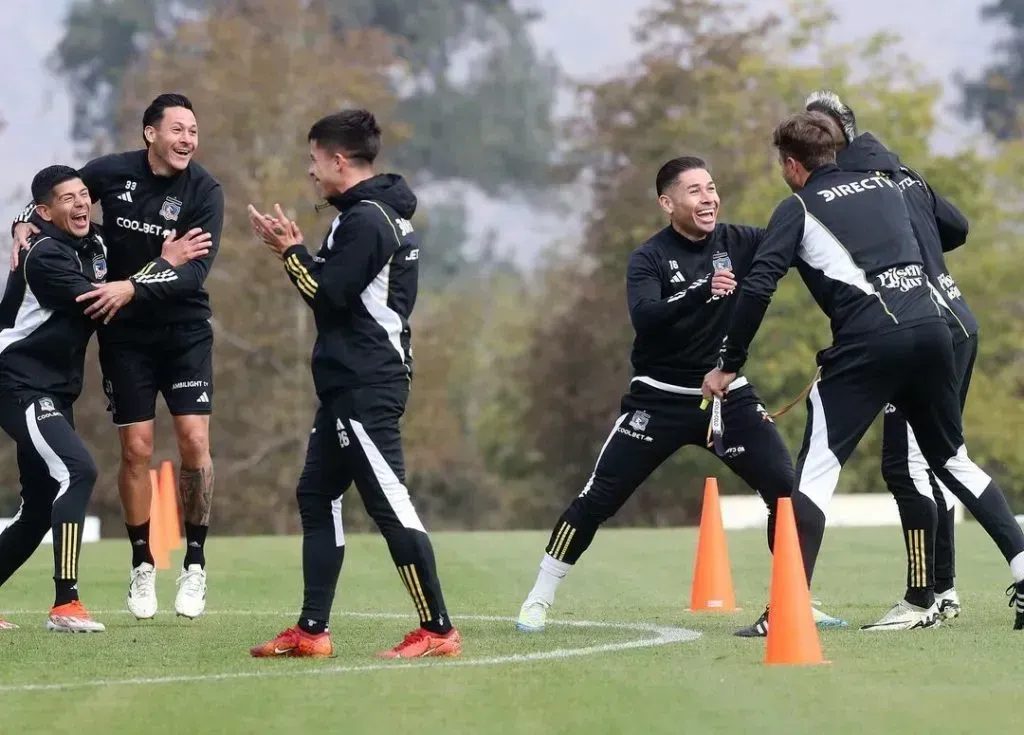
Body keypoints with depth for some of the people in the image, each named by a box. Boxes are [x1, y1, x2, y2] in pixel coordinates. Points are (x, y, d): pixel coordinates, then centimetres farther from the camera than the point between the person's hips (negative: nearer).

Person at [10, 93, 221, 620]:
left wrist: (133, 288, -35)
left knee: (194, 440, -9)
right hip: (124, 335, 1)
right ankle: (142, 567, 14)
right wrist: (25, 223, -8)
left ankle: (194, 564, 5)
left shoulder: (204, 191, -12)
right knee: (136, 449, -1)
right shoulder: (112, 173, -8)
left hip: (185, 330, -1)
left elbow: (196, 270, -24)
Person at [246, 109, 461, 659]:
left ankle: (438, 630, -8)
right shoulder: (381, 214, 17)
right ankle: (311, 631, 12)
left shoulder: (366, 220, -14)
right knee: (316, 496, 11)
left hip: (364, 388, -11)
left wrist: (290, 252, -5)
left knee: (388, 502, -10)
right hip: (351, 385, 11)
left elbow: (330, 296, -18)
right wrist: (298, 253, 10)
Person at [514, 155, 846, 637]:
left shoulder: (737, 243, -1)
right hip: (659, 400, -3)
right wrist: (701, 291, -43)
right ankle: (538, 599, 8)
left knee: (787, 489, -7)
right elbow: (644, 318, -29)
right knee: (597, 499, -5)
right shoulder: (649, 259, -11)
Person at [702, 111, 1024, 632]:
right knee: (952, 459, 21)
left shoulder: (798, 208, 7)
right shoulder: (884, 186, 22)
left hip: (867, 342, -5)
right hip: (931, 329, 5)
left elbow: (758, 288, -2)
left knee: (816, 467, -2)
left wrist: (729, 365, 3)